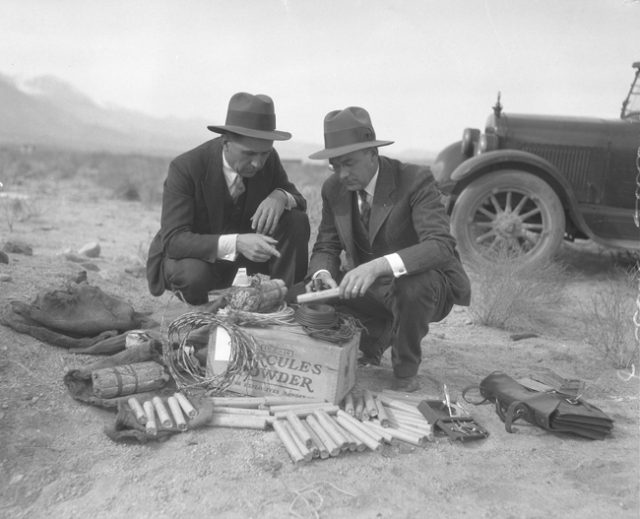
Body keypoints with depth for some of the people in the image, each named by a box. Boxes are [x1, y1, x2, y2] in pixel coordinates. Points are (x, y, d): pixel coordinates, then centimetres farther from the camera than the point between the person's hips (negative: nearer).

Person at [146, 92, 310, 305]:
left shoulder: (269, 159, -13)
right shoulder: (185, 167, -26)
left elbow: (300, 201, -2)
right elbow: (173, 240, -31)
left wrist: (280, 196, -29)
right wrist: (234, 244, -47)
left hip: (243, 246, 4)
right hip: (189, 255, -4)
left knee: (296, 220, -18)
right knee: (194, 274, -39)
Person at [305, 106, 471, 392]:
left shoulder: (415, 180, -21)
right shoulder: (334, 188, -4)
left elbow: (441, 246, -34)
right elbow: (326, 247, 2)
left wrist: (378, 266, -49)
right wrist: (323, 273, -24)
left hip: (424, 284, -5)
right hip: (371, 286, 6)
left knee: (412, 286, -39)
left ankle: (405, 371, -10)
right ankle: (377, 335, 14)